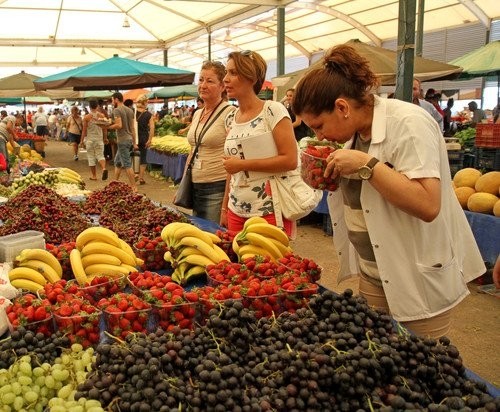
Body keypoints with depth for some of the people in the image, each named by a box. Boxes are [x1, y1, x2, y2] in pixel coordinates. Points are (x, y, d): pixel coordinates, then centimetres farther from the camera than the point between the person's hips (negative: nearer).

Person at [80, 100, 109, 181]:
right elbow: (104, 128, 2)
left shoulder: (86, 117, -7)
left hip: (90, 139, -2)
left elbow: (84, 130, -6)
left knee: (91, 157, 7)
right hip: (99, 138, 2)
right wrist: (105, 138, 14)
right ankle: (104, 168, -21)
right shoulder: (101, 116, -1)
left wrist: (82, 140, 1)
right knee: (100, 155, 8)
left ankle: (94, 175, 11)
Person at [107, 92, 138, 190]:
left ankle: (134, 187, -4)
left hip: (123, 140, -9)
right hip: (129, 139, 9)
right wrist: (134, 142, 16)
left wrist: (107, 127, -10)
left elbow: (119, 125, -23)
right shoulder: (130, 110, 13)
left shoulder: (117, 110, -11)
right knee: (117, 162, 20)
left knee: (127, 165, -5)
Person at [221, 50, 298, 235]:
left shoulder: (273, 111, -11)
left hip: (270, 212, -6)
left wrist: (243, 164, -15)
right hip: (236, 212, 6)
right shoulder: (230, 119, 9)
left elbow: (290, 160, -17)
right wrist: (224, 208, 13)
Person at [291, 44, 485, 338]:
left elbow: (428, 205, -30)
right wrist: (329, 177, -1)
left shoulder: (409, 123, -20)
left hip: (419, 280, -7)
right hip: (373, 276, 8)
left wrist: (366, 165, -27)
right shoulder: (357, 131, 5)